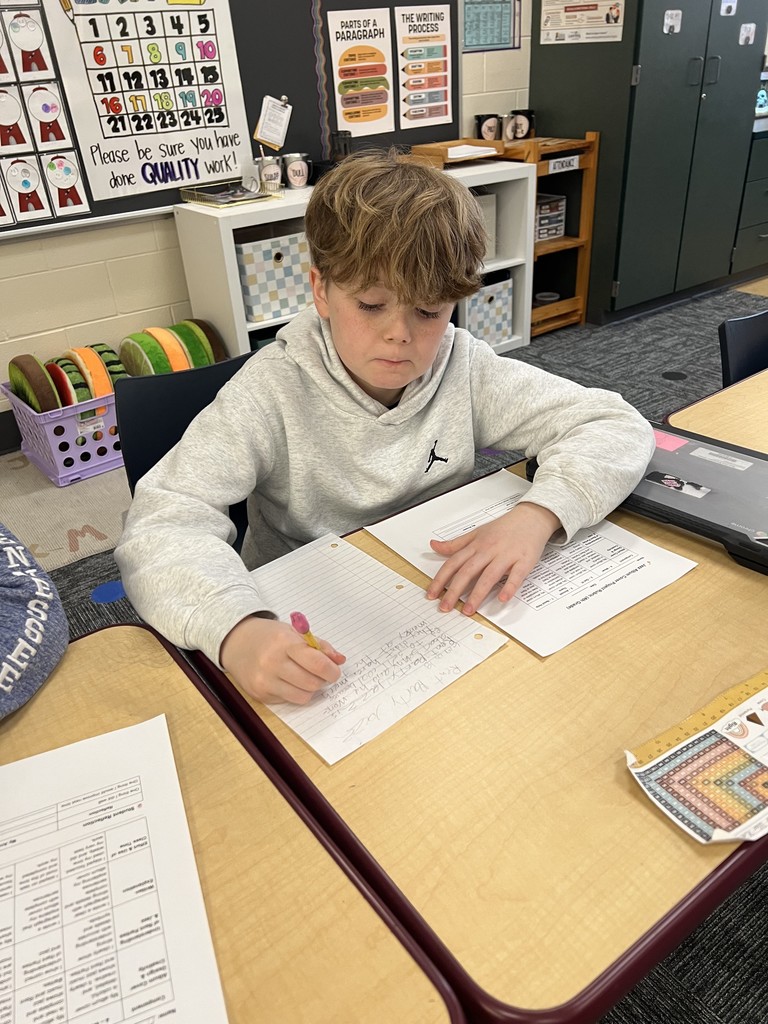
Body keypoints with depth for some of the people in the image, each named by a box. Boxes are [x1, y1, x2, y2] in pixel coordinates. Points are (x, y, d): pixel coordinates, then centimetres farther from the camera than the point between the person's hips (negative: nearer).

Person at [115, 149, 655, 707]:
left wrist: (536, 514, -27)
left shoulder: (466, 369, -9)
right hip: (308, 641, -1)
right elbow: (160, 525, -25)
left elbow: (618, 426, -8)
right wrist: (238, 631, -45)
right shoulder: (274, 390, -17)